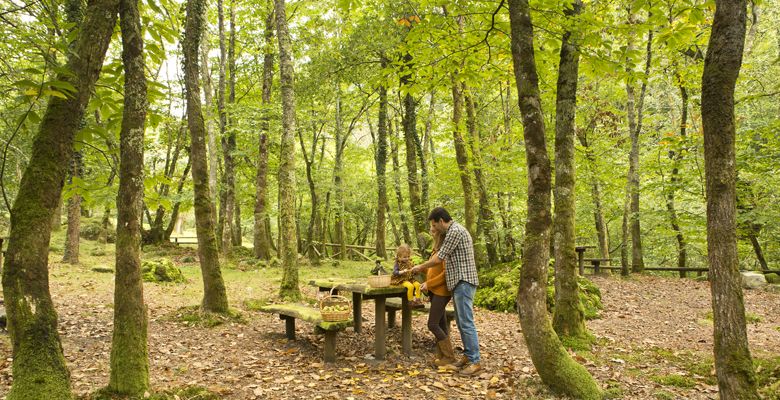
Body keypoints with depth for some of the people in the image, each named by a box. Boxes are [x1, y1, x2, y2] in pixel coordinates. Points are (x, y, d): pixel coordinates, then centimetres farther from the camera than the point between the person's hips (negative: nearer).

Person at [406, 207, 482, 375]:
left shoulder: (455, 231, -14)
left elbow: (439, 258, -13)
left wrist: (420, 267, 2)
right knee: (461, 322, 13)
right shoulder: (453, 231, 18)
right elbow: (442, 255, 22)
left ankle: (475, 361, -5)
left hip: (463, 282, -10)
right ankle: (468, 355, 20)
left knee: (466, 322, -9)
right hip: (458, 282, 11)